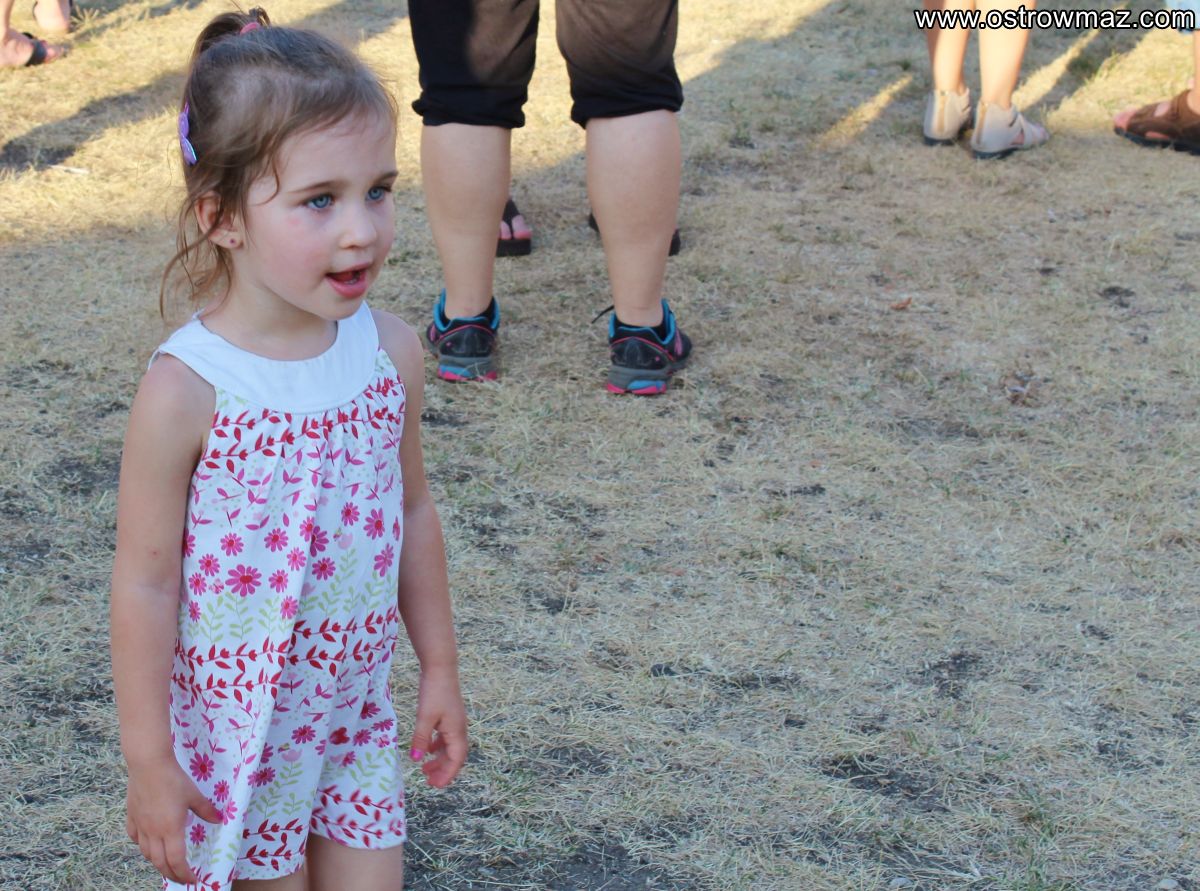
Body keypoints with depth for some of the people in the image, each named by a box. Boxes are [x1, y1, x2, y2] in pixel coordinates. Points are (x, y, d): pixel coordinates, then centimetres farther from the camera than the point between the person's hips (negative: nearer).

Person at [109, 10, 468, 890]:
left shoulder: (392, 352, -7)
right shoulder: (187, 389, -22)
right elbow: (145, 580, -15)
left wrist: (440, 667, 14)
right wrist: (150, 759, -12)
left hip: (357, 711, 4)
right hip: (236, 725, -4)